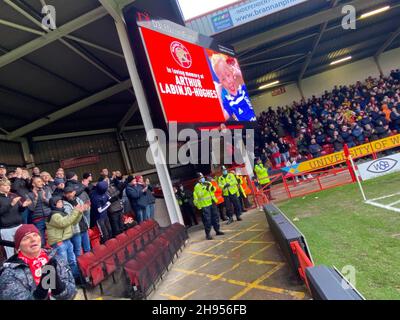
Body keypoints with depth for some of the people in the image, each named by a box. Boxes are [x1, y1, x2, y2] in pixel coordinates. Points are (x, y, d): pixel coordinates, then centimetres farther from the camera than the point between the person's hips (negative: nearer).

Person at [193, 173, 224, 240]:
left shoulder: (208, 183, 11)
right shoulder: (197, 186, -9)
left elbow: (213, 190, 15)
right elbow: (200, 195, -21)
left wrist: (212, 188, -6)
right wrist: (206, 189, -27)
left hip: (212, 203, 7)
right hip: (205, 205, -7)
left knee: (215, 217, 14)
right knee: (207, 219, -6)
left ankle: (217, 230, 27)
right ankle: (207, 234, 1)